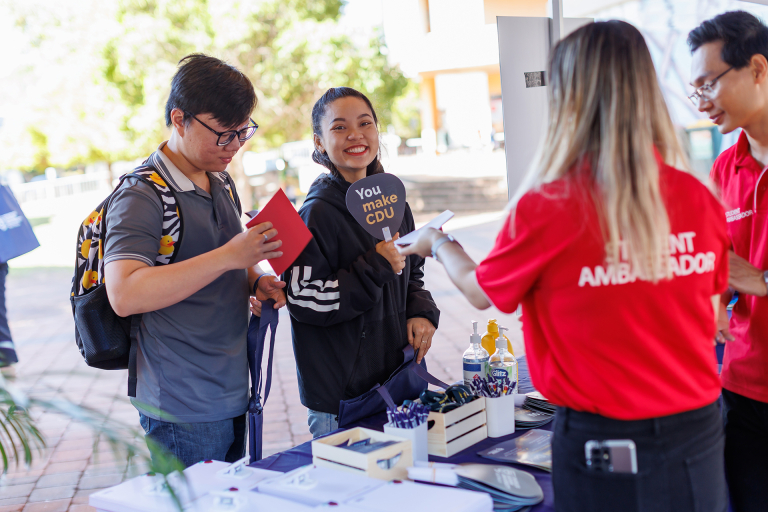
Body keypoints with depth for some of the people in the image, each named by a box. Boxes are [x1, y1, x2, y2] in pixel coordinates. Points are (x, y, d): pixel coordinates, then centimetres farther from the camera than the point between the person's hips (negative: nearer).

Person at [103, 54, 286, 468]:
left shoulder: (222, 183, 12)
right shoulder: (142, 196, -15)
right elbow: (124, 294, -28)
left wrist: (256, 279, 2)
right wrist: (228, 257, -30)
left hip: (233, 397, 8)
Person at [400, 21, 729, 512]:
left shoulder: (546, 208, -19)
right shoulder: (701, 200, -7)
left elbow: (481, 292, 1)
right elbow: (710, 306, 10)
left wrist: (438, 242, 21)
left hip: (603, 447, -4)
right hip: (699, 438, 4)